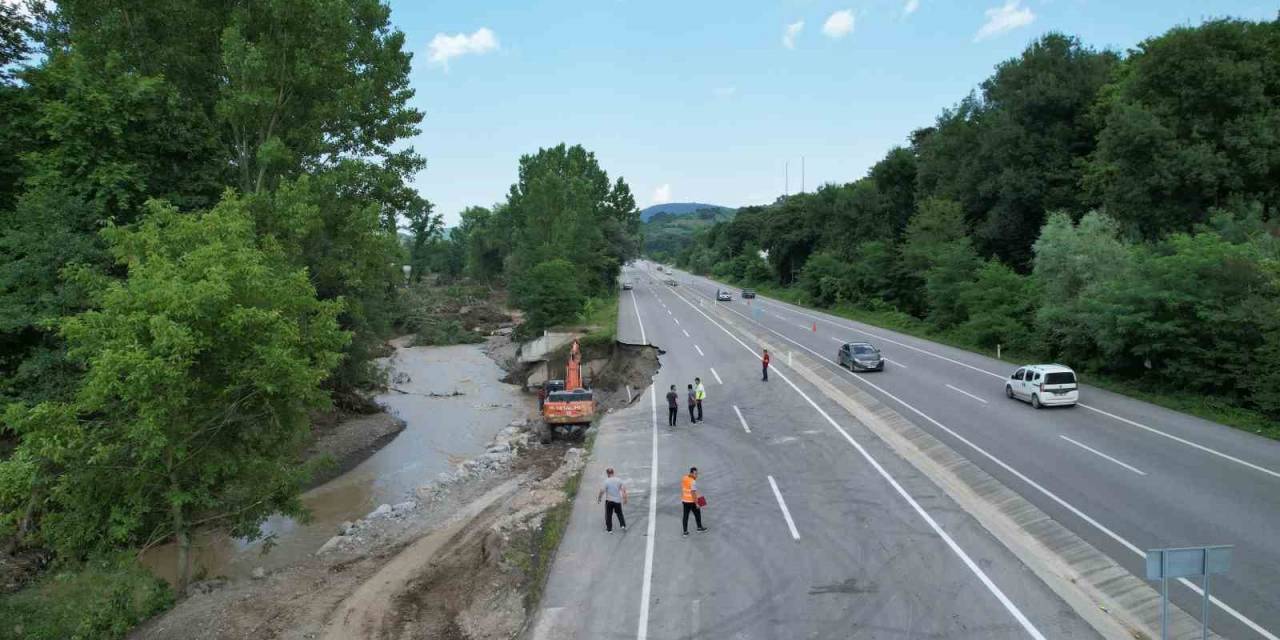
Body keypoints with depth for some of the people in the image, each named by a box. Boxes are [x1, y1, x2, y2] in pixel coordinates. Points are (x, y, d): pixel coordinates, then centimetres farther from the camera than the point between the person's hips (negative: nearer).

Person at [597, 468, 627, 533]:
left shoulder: (606, 481, -15)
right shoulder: (619, 480, -4)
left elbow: (602, 491, -15)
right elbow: (624, 489, -3)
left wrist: (598, 499, -1)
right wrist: (625, 498, 6)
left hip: (609, 500, -3)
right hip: (618, 500, 3)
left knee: (608, 515, 10)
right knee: (619, 513, 22)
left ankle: (609, 529, 15)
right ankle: (623, 525, 16)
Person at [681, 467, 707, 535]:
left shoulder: (684, 479, 1)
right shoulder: (693, 482, -23)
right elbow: (693, 493, -24)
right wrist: (696, 503, -18)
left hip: (684, 500, 7)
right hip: (692, 501, -6)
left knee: (685, 516, 10)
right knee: (697, 514, 16)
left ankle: (685, 531, 13)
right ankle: (699, 527, 32)